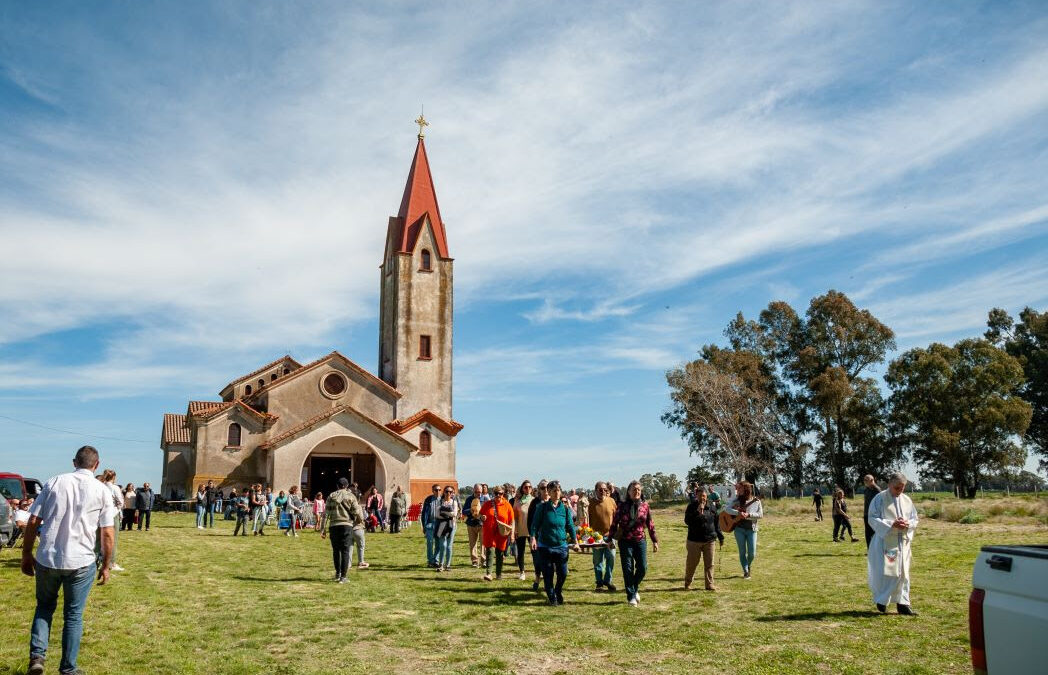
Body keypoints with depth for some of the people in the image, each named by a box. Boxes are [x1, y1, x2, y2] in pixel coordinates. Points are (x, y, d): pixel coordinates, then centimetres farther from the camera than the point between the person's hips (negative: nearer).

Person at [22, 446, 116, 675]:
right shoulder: (102, 491, -1)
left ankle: (37, 656, 9)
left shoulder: (54, 482, 3)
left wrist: (26, 554, 12)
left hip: (46, 559, 1)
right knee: (73, 615, 13)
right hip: (81, 562, -1)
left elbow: (33, 522, 1)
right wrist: (105, 566, 9)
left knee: (44, 607, 23)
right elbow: (107, 534, -2)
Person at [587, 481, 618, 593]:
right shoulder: (591, 503, -4)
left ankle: (607, 581, 17)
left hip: (609, 535, 1)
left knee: (611, 558, 2)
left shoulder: (611, 501, 1)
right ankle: (599, 583, 17)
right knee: (598, 561, 6)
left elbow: (616, 517, 8)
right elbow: (588, 520, -1)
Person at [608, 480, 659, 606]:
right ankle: (631, 596, 11)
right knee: (628, 569, 0)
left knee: (642, 568, -1)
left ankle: (635, 588, 27)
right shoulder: (622, 506, -2)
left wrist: (655, 541, 7)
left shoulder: (645, 506, 3)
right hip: (625, 542, -2)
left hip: (640, 540, 2)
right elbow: (614, 523, 2)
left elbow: (650, 524, 8)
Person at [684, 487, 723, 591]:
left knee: (709, 564, 4)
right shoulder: (691, 507, -4)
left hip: (709, 540, 3)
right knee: (691, 563, 4)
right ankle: (687, 583, 20)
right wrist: (698, 511, -23)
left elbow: (717, 524, 14)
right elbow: (687, 521, -16)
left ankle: (709, 584, 13)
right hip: (694, 540, -3)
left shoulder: (711, 508, 6)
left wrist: (720, 537, 13)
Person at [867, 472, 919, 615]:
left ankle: (903, 603, 14)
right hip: (885, 541, -5)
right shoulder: (879, 499, -6)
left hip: (903, 542, 5)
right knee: (884, 572, -5)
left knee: (903, 573, 7)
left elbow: (915, 519, 12)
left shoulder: (907, 500, 8)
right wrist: (891, 524, -22)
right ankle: (882, 600, 13)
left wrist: (908, 524, -11)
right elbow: (872, 519, -10)